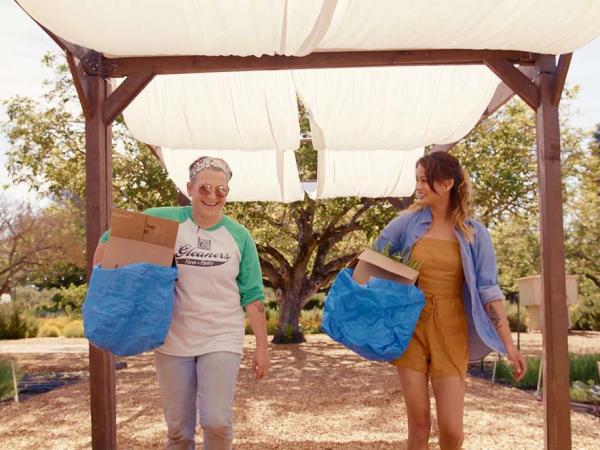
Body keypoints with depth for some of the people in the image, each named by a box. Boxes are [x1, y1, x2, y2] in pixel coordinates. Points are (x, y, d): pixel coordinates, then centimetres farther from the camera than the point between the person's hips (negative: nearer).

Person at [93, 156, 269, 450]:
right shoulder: (164, 221, -5)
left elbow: (252, 295, 1)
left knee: (217, 423, -13)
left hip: (221, 341, -1)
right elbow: (112, 238, 4)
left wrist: (262, 345, -1)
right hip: (172, 342, 1)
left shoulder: (239, 236, -2)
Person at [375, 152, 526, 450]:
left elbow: (488, 290, -2)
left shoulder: (474, 234, -1)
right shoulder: (407, 224, 1)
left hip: (450, 331, 0)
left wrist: (508, 344, -5)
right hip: (410, 327, 1)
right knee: (418, 422, 3)